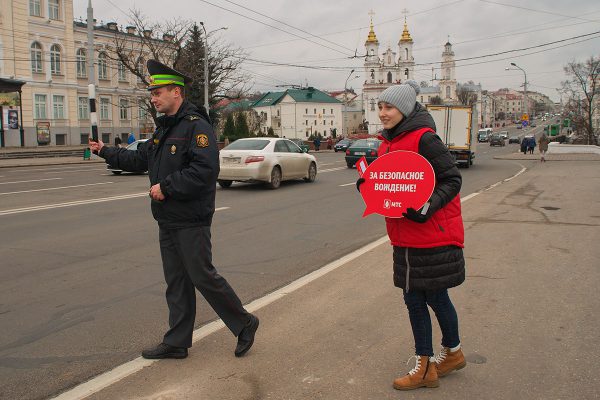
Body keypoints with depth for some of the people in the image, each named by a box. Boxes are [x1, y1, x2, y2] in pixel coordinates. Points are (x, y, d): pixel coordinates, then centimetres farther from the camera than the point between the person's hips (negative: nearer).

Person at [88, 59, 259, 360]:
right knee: (176, 283, 13)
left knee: (203, 277, -3)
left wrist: (166, 186, -21)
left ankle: (244, 324, 15)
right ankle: (176, 343, 24)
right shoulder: (163, 128, 16)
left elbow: (205, 170, -26)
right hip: (167, 221, 9)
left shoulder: (197, 125, -14)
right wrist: (105, 152, 20)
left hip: (191, 222, -9)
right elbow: (139, 160, 25)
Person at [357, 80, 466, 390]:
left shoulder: (424, 139, -15)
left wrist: (427, 206, -28)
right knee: (413, 299, 13)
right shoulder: (388, 143, 11)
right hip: (406, 238, 8)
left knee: (435, 296, 6)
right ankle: (424, 367, 30)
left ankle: (452, 352, 32)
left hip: (434, 235, -8)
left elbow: (452, 180, -15)